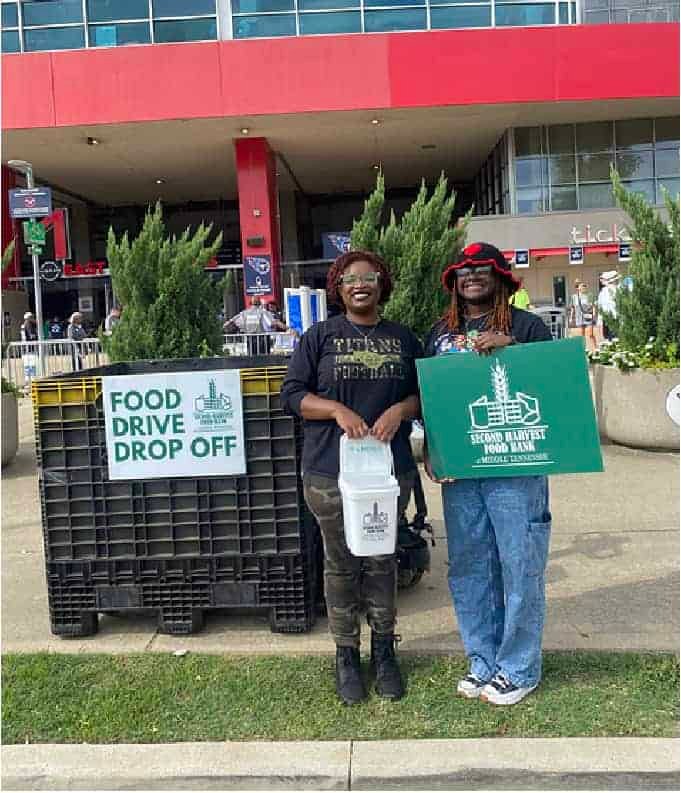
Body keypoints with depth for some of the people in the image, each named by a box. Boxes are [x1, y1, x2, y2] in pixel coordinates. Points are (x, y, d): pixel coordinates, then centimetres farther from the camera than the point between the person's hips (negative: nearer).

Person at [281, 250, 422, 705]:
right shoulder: (320, 337, 3)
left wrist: (401, 409, -9)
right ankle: (347, 654, 24)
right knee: (342, 563, 7)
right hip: (331, 472, -2)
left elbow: (424, 392, 13)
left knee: (382, 560, 11)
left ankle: (384, 650, 28)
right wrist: (338, 410, -16)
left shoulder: (403, 339, 11)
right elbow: (292, 394, -1)